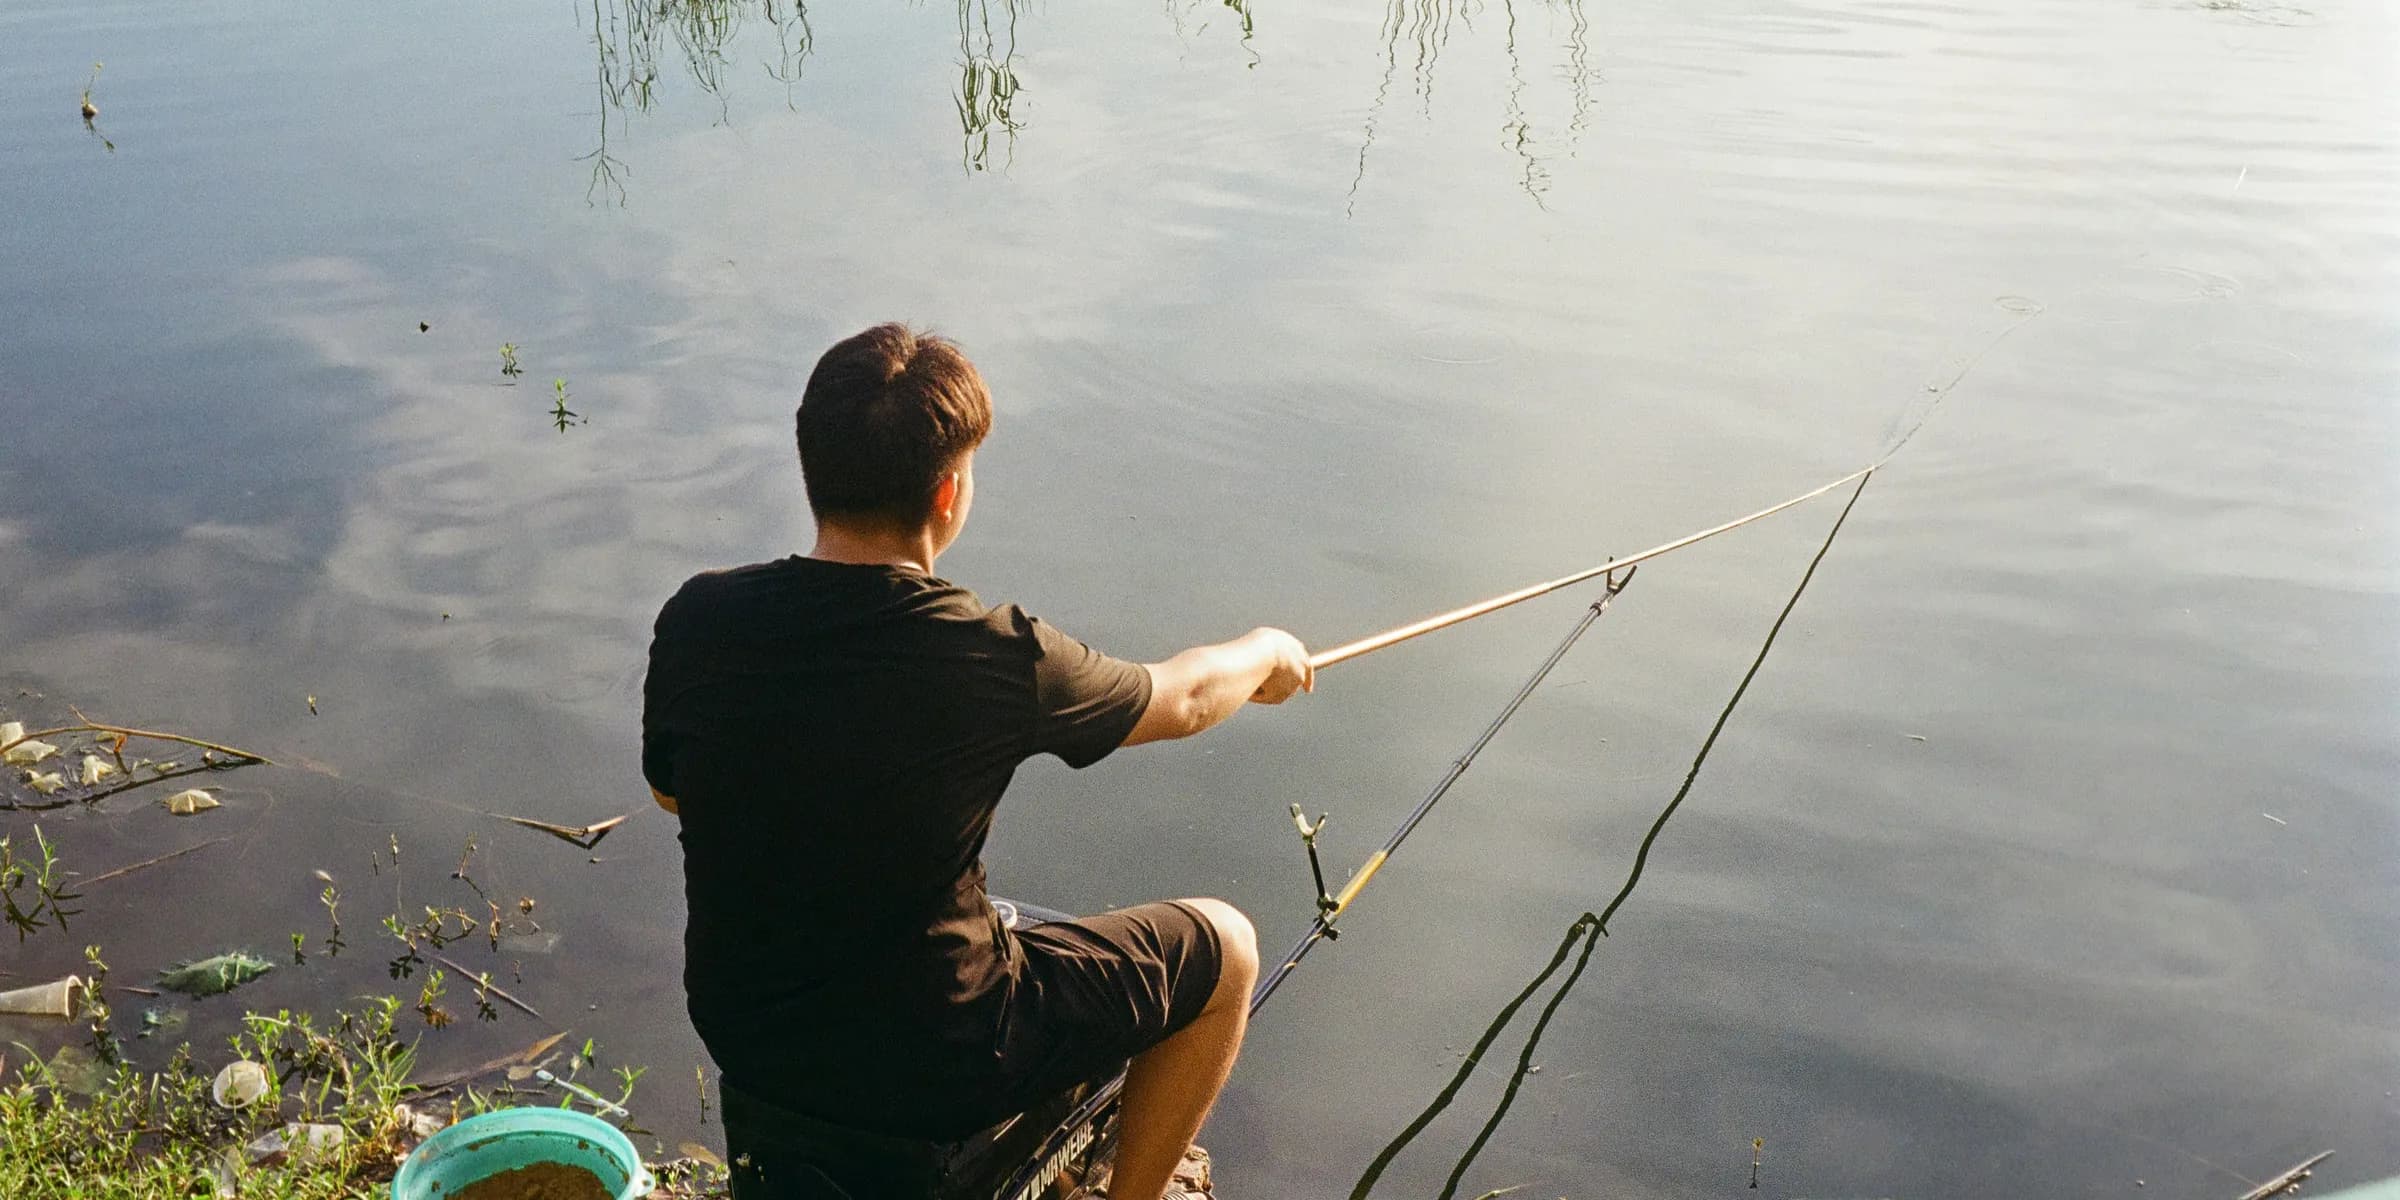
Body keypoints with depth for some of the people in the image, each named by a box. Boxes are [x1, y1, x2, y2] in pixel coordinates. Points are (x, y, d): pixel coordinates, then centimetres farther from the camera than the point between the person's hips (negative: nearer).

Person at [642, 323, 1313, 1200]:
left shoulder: (697, 622, -14)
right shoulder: (994, 660, -24)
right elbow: (1181, 701, -4)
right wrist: (1265, 655, 18)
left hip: (739, 1031, 6)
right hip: (930, 1071, -5)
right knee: (1223, 947, 12)